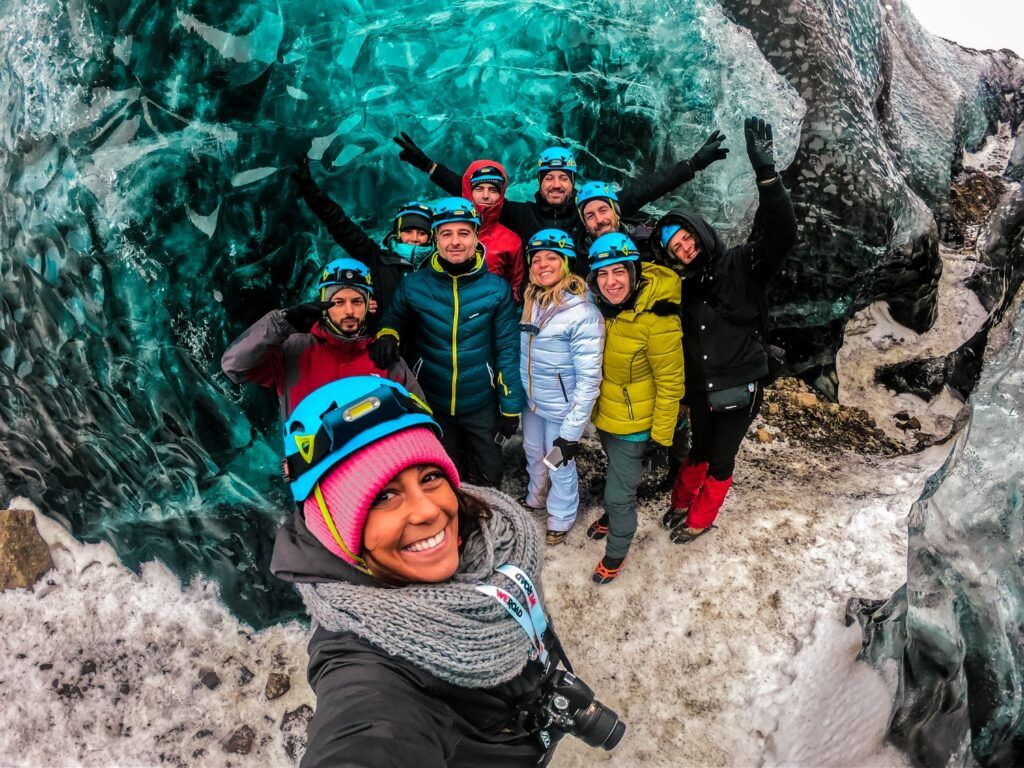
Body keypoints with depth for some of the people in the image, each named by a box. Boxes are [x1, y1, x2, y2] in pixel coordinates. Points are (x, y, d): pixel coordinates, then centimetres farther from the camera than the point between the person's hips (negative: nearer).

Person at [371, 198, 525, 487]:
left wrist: (511, 408, -6)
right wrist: (387, 334, -15)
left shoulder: (496, 288, -11)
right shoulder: (414, 285, -11)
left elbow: (507, 350, -7)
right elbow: (394, 318, 9)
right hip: (432, 404, 1)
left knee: (490, 480, 16)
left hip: (482, 406, -1)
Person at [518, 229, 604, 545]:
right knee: (533, 452, 25)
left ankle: (560, 520, 38)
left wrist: (571, 431, -22)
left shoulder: (583, 312, -24)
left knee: (560, 466, 12)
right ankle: (535, 500, 53)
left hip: (561, 409, -6)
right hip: (532, 401, 6)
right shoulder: (531, 301, -3)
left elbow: (589, 379, -23)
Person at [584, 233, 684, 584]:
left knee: (619, 492, 4)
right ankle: (613, 515, 57)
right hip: (606, 415, 6)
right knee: (618, 474, 30)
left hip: (635, 423, -6)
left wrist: (662, 434, -15)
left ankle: (616, 552, 30)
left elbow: (670, 383, -20)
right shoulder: (603, 307, -8)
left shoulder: (657, 319, -28)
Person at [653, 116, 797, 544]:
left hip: (740, 387, -3)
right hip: (700, 388, 4)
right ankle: (682, 504, 46)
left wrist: (765, 173, -41)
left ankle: (700, 520, 35)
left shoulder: (742, 265, -14)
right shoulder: (684, 285, 1)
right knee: (699, 452, 22)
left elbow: (781, 233, -30)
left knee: (721, 460, 12)